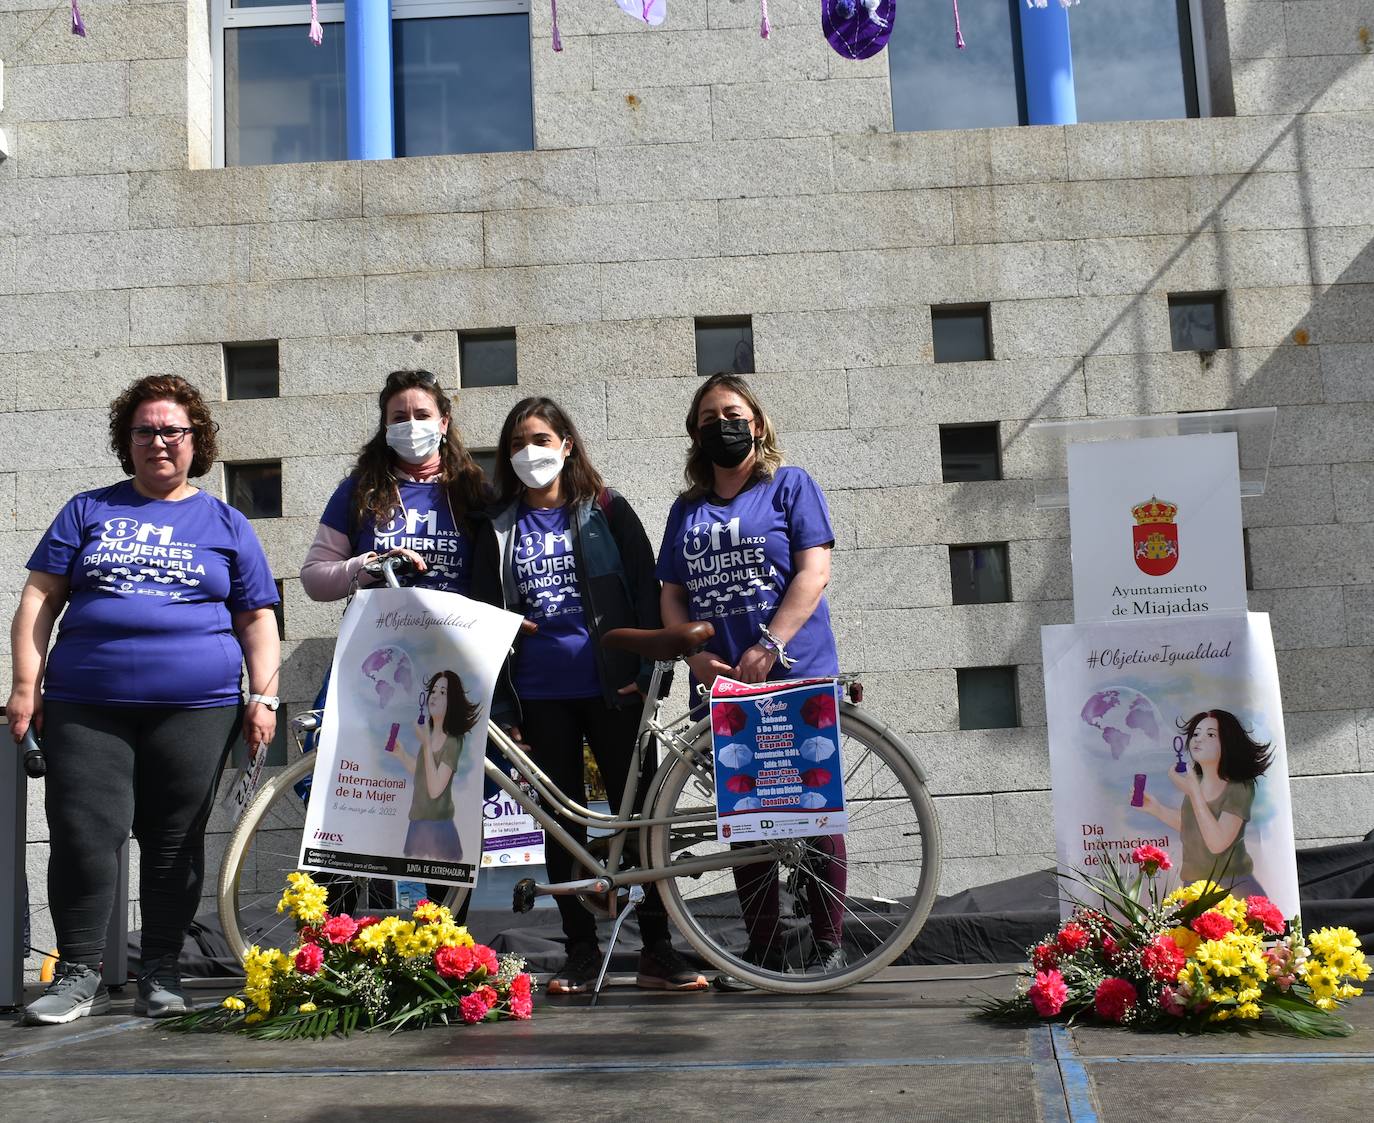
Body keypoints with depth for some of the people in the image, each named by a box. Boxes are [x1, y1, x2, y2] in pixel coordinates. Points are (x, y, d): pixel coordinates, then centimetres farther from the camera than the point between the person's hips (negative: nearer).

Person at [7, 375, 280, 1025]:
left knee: (175, 843, 3)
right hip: (84, 708, 1)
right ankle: (79, 976, 10)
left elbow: (257, 618, 12)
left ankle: (160, 975, 17)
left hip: (195, 709, 0)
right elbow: (40, 598, 10)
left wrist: (264, 696, 1)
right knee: (83, 836, -4)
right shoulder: (88, 512, 14)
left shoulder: (226, 525, 13)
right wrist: (26, 685, 1)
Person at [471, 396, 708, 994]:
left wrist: (643, 670, -9)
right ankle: (580, 950, 15)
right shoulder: (499, 528, 11)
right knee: (562, 822, 6)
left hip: (610, 687, -2)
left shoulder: (607, 511, 6)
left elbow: (644, 587, 2)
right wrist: (500, 702, 3)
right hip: (540, 697, 2)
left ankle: (657, 950, 6)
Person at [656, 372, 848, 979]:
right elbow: (673, 594, 15)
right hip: (721, 683, 4)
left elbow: (814, 571, -6)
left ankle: (829, 946, 8)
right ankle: (762, 952, 15)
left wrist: (768, 647, -16)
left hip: (798, 677, -4)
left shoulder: (790, 485, 5)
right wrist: (694, 655, -4)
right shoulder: (687, 509, 17)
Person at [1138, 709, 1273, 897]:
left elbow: (1217, 843, -25)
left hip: (1232, 887, -6)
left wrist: (1194, 791, -26)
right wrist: (1155, 807, 6)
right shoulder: (1196, 780, 2)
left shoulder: (1239, 788, -16)